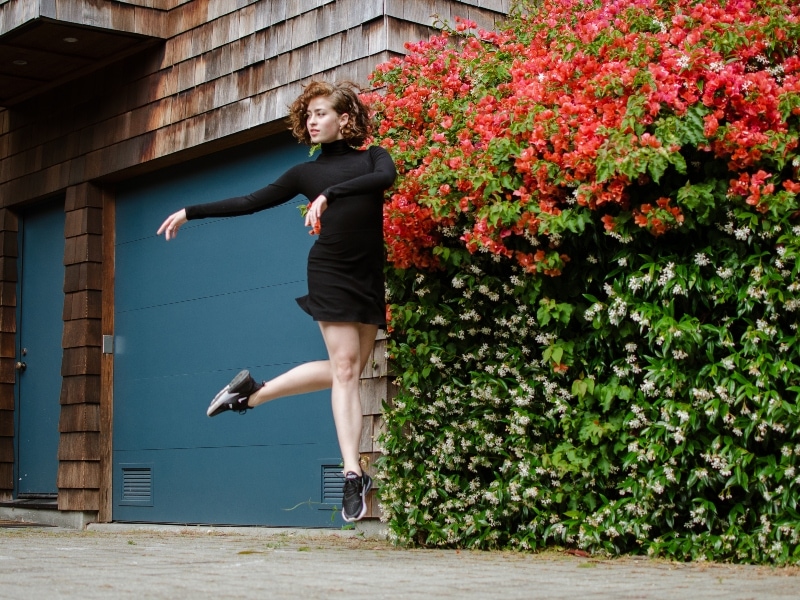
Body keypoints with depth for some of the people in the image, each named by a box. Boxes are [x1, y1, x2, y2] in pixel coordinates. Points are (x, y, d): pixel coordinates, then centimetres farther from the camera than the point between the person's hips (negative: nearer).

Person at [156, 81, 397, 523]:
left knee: (348, 369, 0)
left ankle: (254, 392, 16)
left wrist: (331, 194, -21)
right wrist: (190, 212, 15)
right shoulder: (306, 172, 13)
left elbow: (387, 177, -12)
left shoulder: (372, 157, 11)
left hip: (370, 278, 2)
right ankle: (353, 475, -11)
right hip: (331, 272, -2)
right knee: (344, 369, -10)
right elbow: (250, 202, 16)